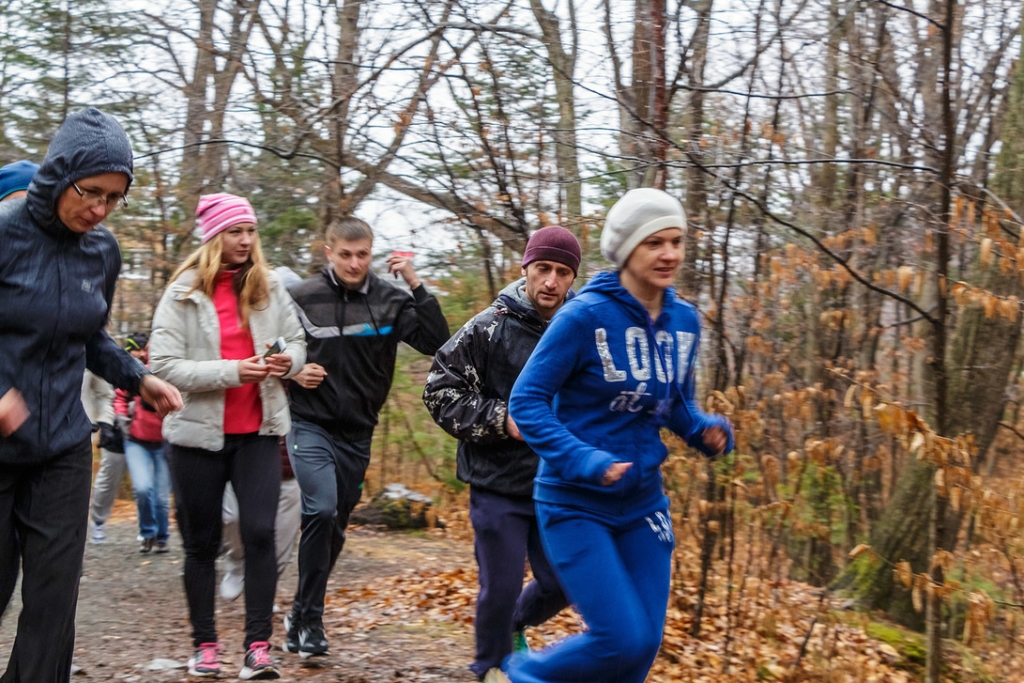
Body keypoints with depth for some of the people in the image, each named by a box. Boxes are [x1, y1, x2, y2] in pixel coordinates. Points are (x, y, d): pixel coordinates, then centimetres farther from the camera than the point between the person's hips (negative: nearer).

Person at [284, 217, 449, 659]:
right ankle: (309, 618, -12)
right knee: (320, 509, -24)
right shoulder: (302, 298, -5)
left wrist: (416, 285, -18)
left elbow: (437, 343, -12)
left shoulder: (389, 301, -3)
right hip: (310, 425, -3)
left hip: (357, 434, 3)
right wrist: (292, 372, -13)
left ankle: (302, 614, 32)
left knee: (335, 528, 13)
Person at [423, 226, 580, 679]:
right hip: (498, 485, -3)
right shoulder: (489, 328, -10)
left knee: (560, 583, 9)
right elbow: (439, 391, -6)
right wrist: (501, 421, -16)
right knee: (501, 587, 1)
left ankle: (514, 627, 41)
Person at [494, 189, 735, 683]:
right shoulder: (586, 315, -17)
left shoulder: (684, 321, 2)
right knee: (622, 639, -12)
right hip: (576, 506, -6)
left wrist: (706, 431, -7)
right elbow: (527, 401, -16)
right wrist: (584, 461, -28)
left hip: (643, 504, 6)